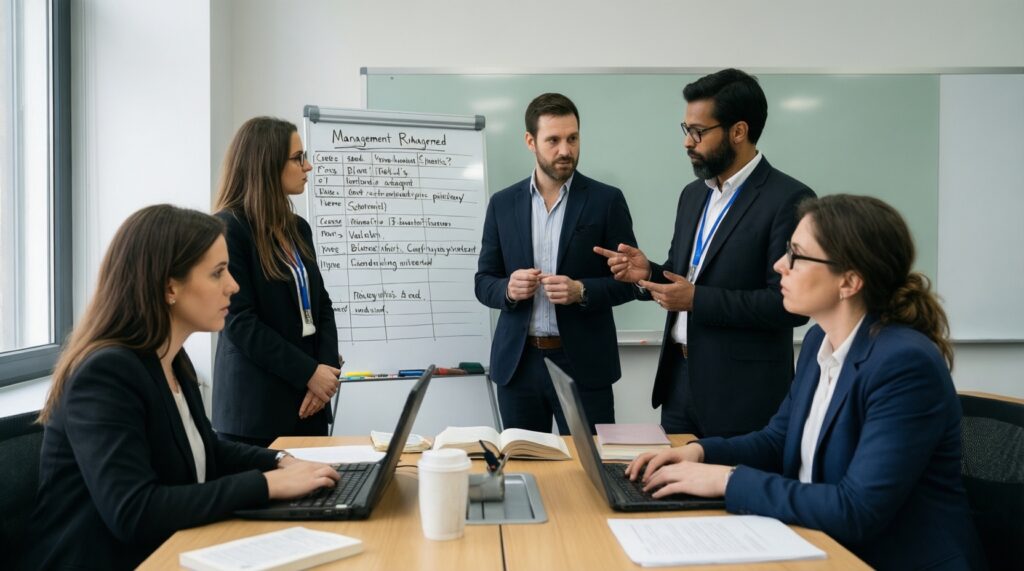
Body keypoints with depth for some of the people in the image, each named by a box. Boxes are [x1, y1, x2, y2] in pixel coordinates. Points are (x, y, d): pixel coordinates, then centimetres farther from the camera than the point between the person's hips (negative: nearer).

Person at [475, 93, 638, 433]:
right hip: (518, 363, 2)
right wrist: (508, 289, -14)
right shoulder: (503, 203, 5)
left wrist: (582, 291, -18)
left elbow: (628, 279, -1)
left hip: (583, 363, -2)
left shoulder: (606, 200, -1)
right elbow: (483, 282, 8)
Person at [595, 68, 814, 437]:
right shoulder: (693, 194, 11)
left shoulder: (789, 199, -13)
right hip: (679, 377, 7)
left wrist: (698, 299, -19)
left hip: (742, 391, -7)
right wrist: (648, 274, -4)